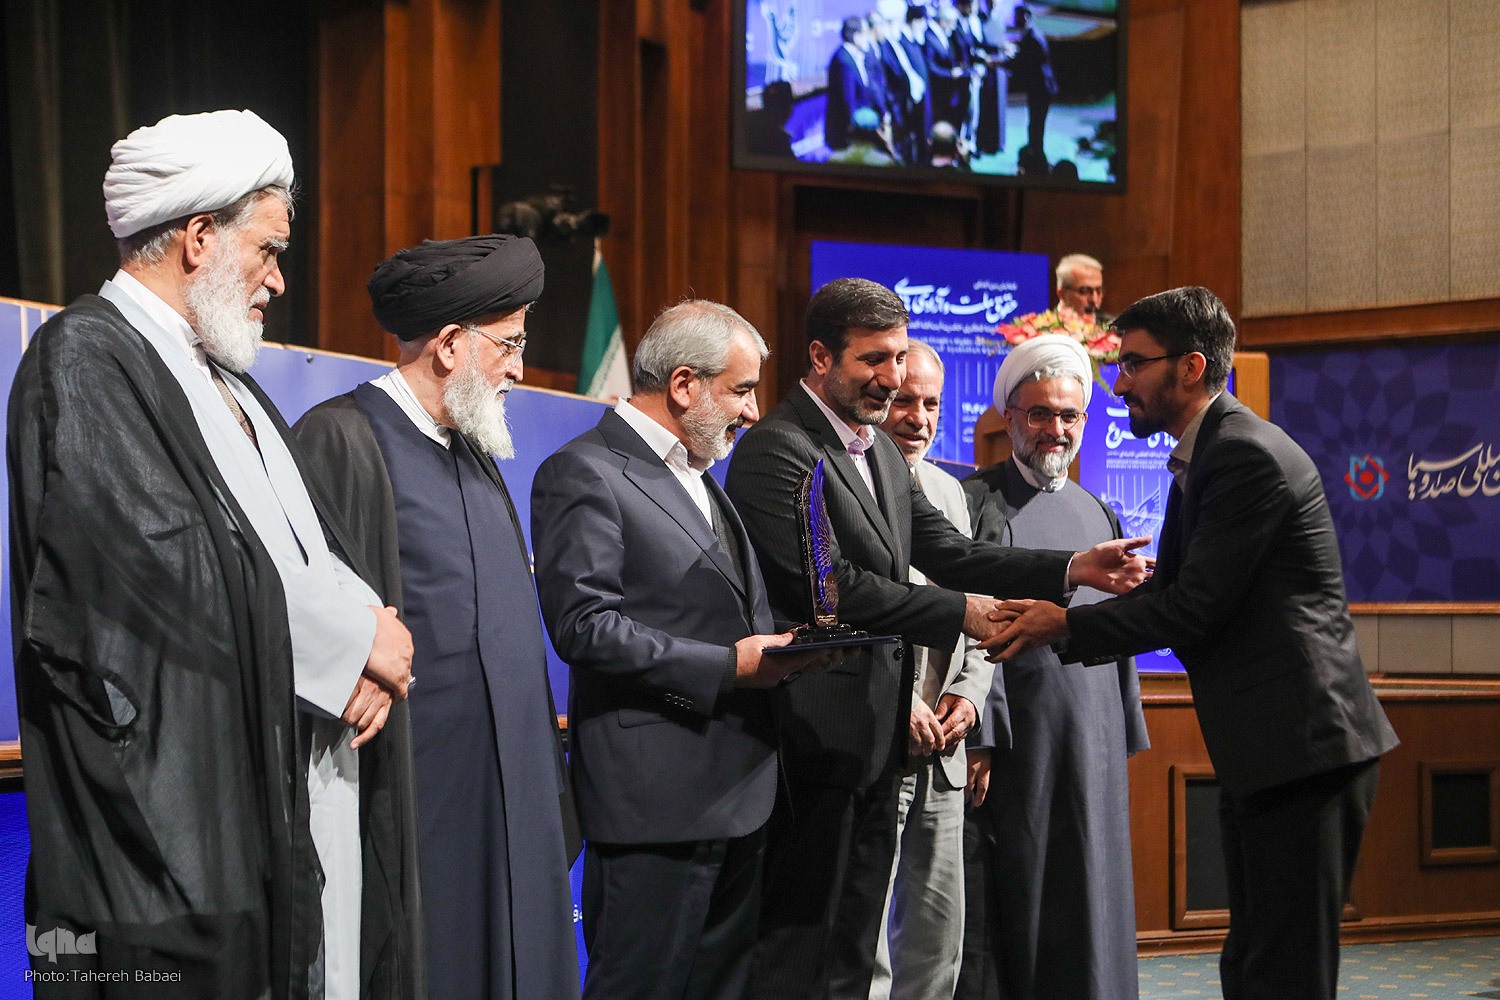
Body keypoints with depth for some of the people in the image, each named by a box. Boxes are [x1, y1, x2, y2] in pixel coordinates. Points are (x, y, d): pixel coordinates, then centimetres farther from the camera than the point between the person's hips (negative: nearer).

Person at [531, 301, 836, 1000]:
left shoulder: (696, 475, 20)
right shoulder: (585, 473, -10)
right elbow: (583, 626, -19)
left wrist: (778, 647, 7)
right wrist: (726, 668, -19)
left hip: (737, 792, 9)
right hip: (657, 796, -9)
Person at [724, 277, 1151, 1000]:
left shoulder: (879, 451, 16)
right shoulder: (776, 452, -14)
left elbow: (947, 553, 13)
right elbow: (837, 587, -20)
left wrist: (1072, 570, 3)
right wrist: (961, 612, -17)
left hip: (875, 742, 9)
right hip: (816, 742, -9)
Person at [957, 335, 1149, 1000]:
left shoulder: (1096, 513, 15)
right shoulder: (977, 501, -4)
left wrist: (1125, 735, 13)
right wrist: (978, 738, -17)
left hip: (1093, 738, 5)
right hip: (1014, 737, -5)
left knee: (1092, 894, 8)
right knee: (1017, 900, -1)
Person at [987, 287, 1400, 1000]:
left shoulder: (1248, 455, -16)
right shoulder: (1205, 456, 17)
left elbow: (1195, 608, -19)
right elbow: (1168, 588, 16)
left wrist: (1067, 627, -11)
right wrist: (1048, 620, 3)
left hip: (1303, 748, -11)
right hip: (1257, 753, 11)